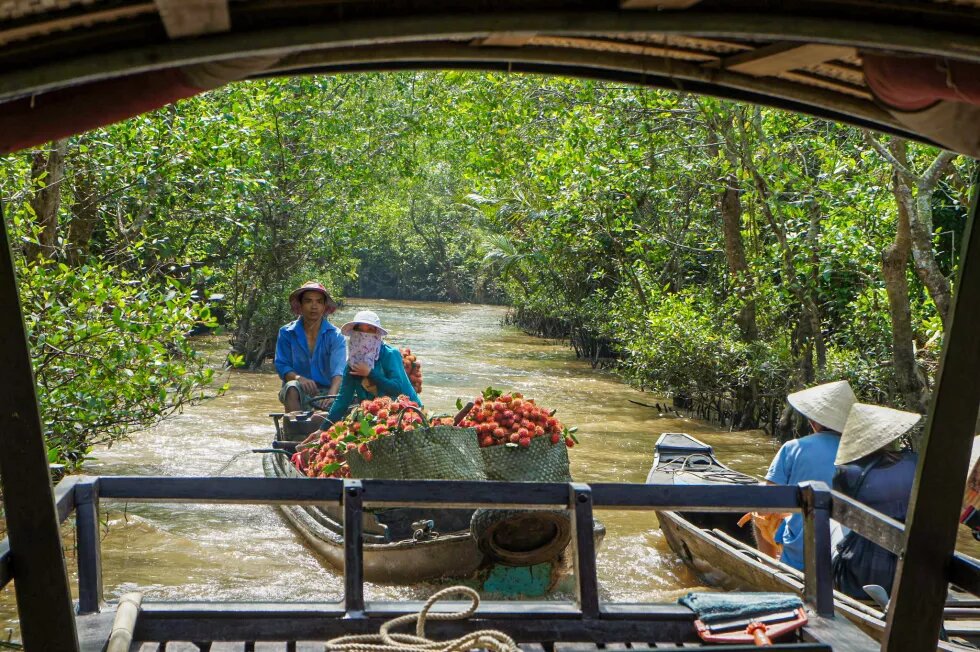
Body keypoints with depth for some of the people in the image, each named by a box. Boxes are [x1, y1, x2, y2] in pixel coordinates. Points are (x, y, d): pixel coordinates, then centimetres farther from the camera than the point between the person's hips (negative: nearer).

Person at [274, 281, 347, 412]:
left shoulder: (335, 336, -3)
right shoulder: (286, 333, 2)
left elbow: (339, 370, -17)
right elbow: (282, 366, -2)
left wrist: (331, 395, -38)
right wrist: (298, 378, -26)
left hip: (326, 389, 0)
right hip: (298, 393, 0)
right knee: (291, 387, -33)